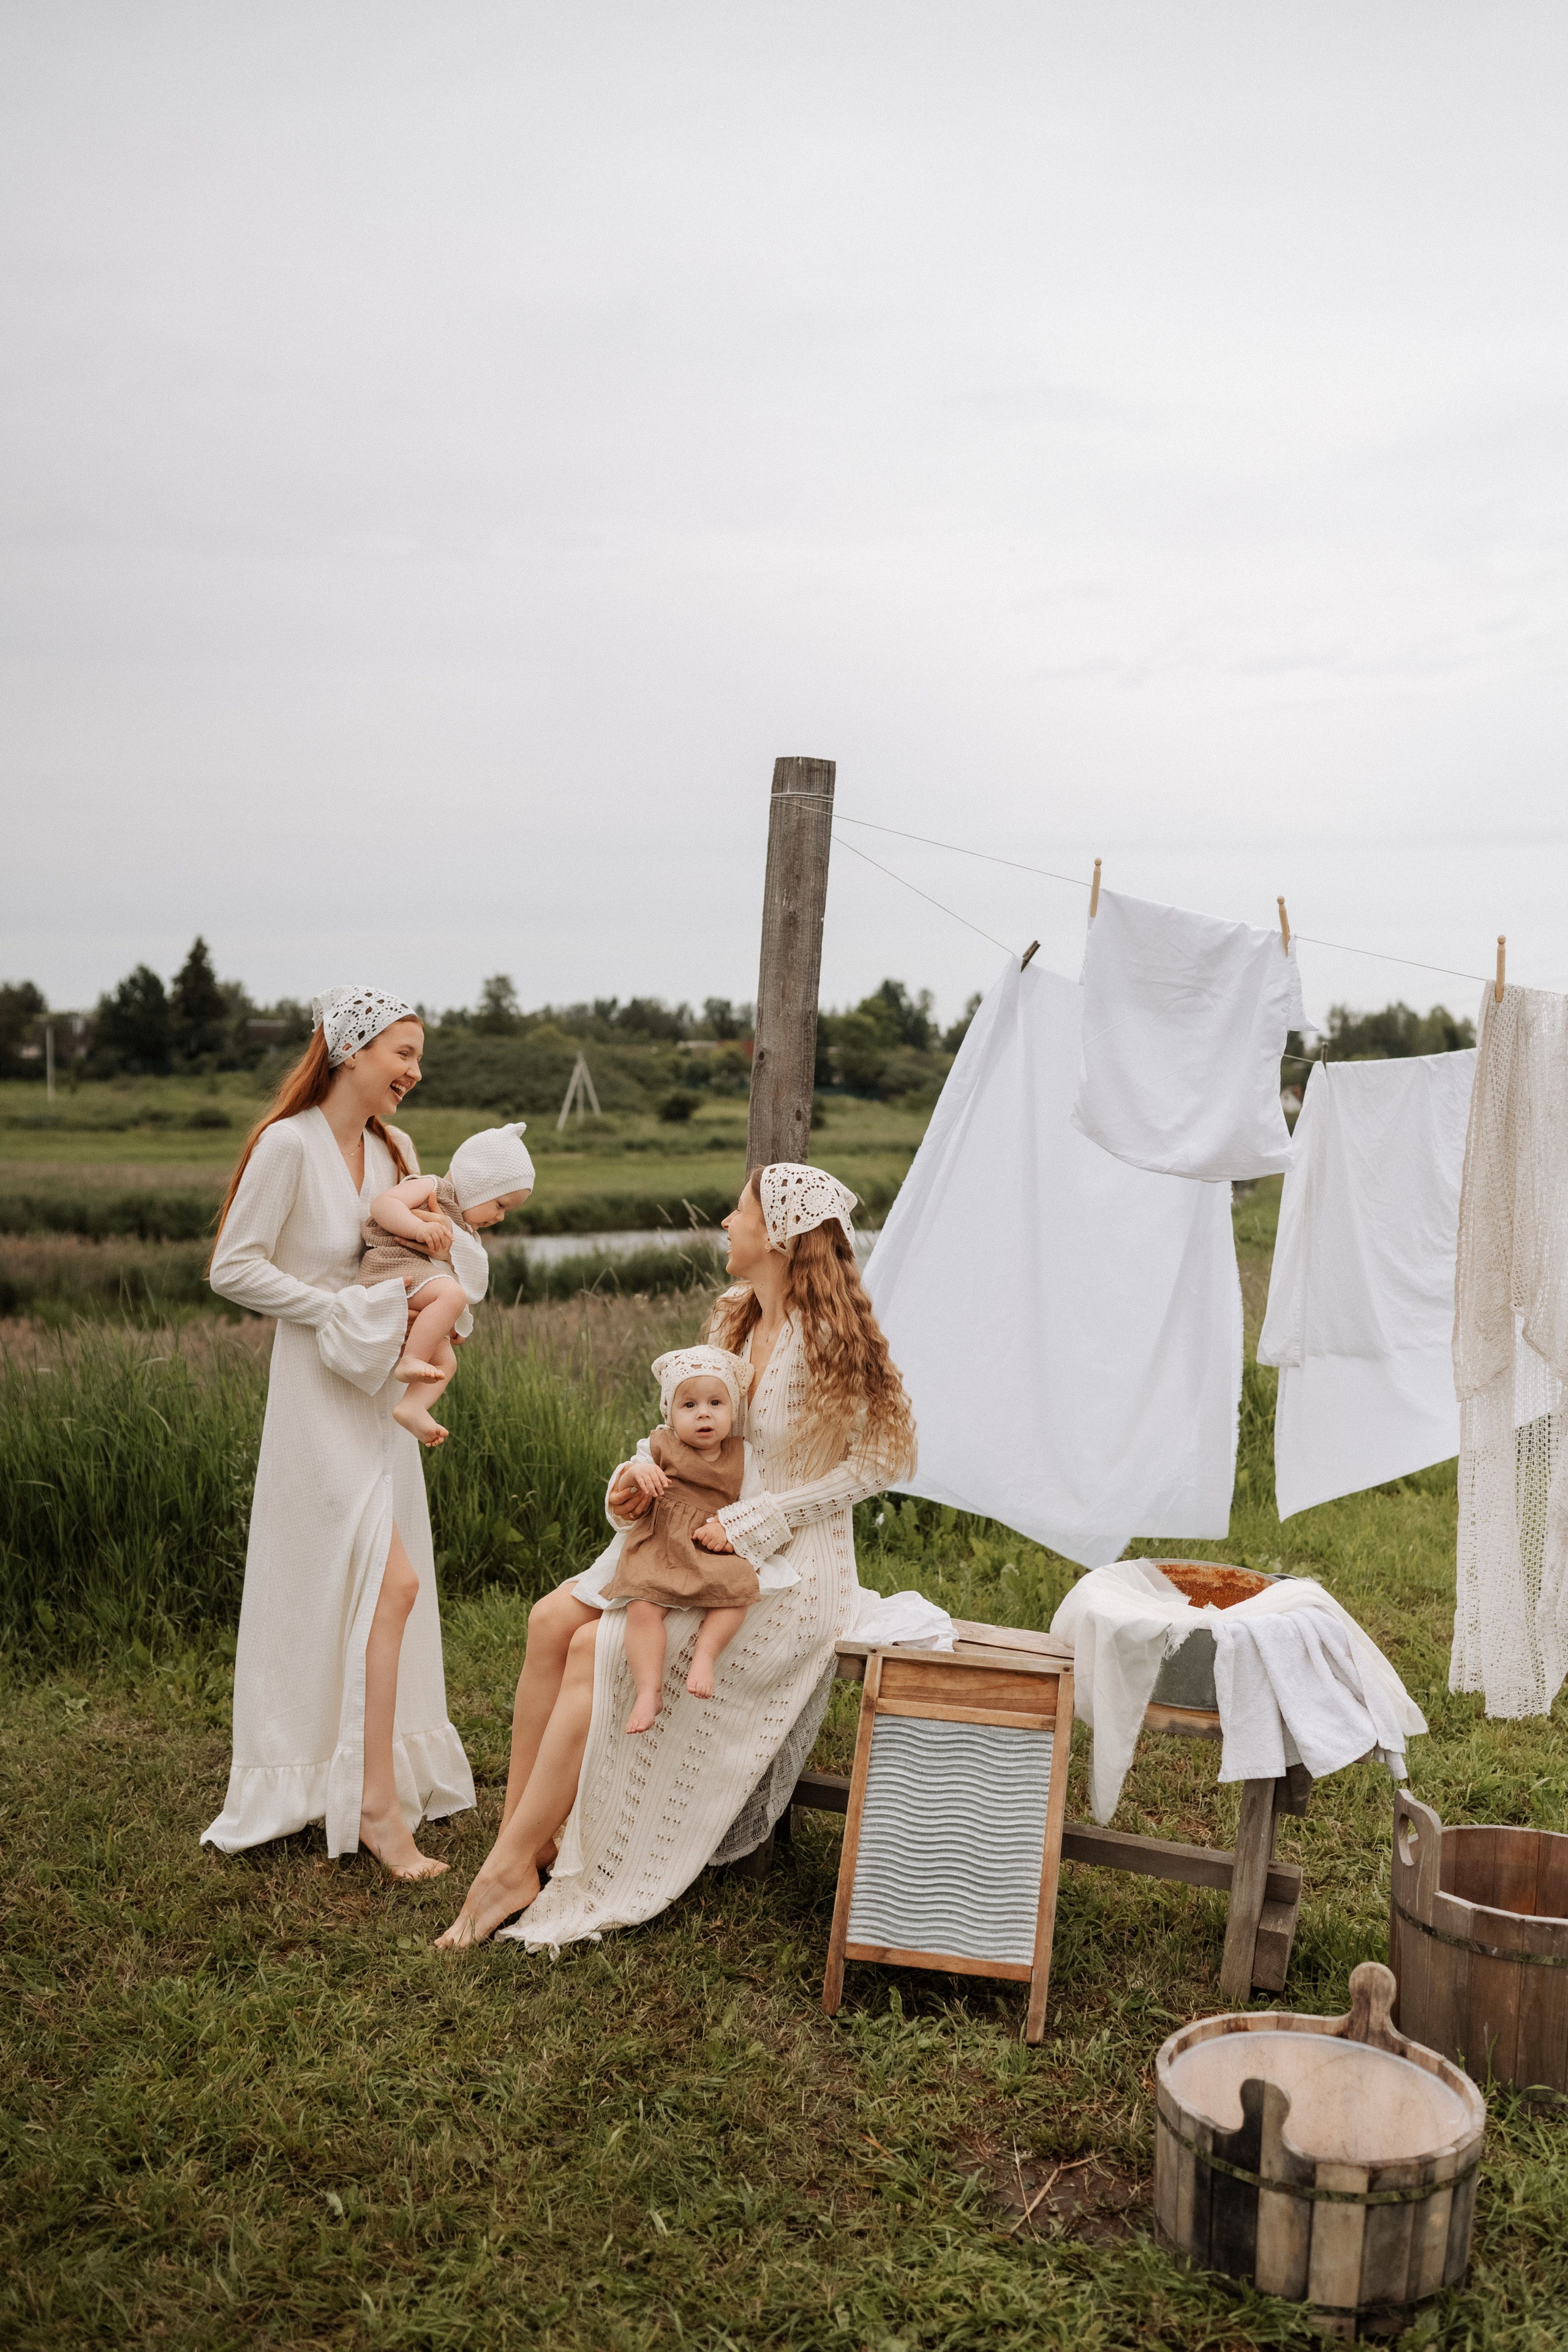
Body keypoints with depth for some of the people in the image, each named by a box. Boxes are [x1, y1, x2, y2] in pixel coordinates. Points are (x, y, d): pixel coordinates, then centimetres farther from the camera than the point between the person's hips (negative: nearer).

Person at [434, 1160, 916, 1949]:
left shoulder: (826, 1340, -16)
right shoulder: (732, 1324, 9)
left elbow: (881, 1460, -13)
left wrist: (751, 1521, -16)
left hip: (792, 1572, -8)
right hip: (714, 1548, 8)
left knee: (596, 1649, -20)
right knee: (552, 1619, -11)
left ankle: (512, 1867, -9)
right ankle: (518, 1831, -6)